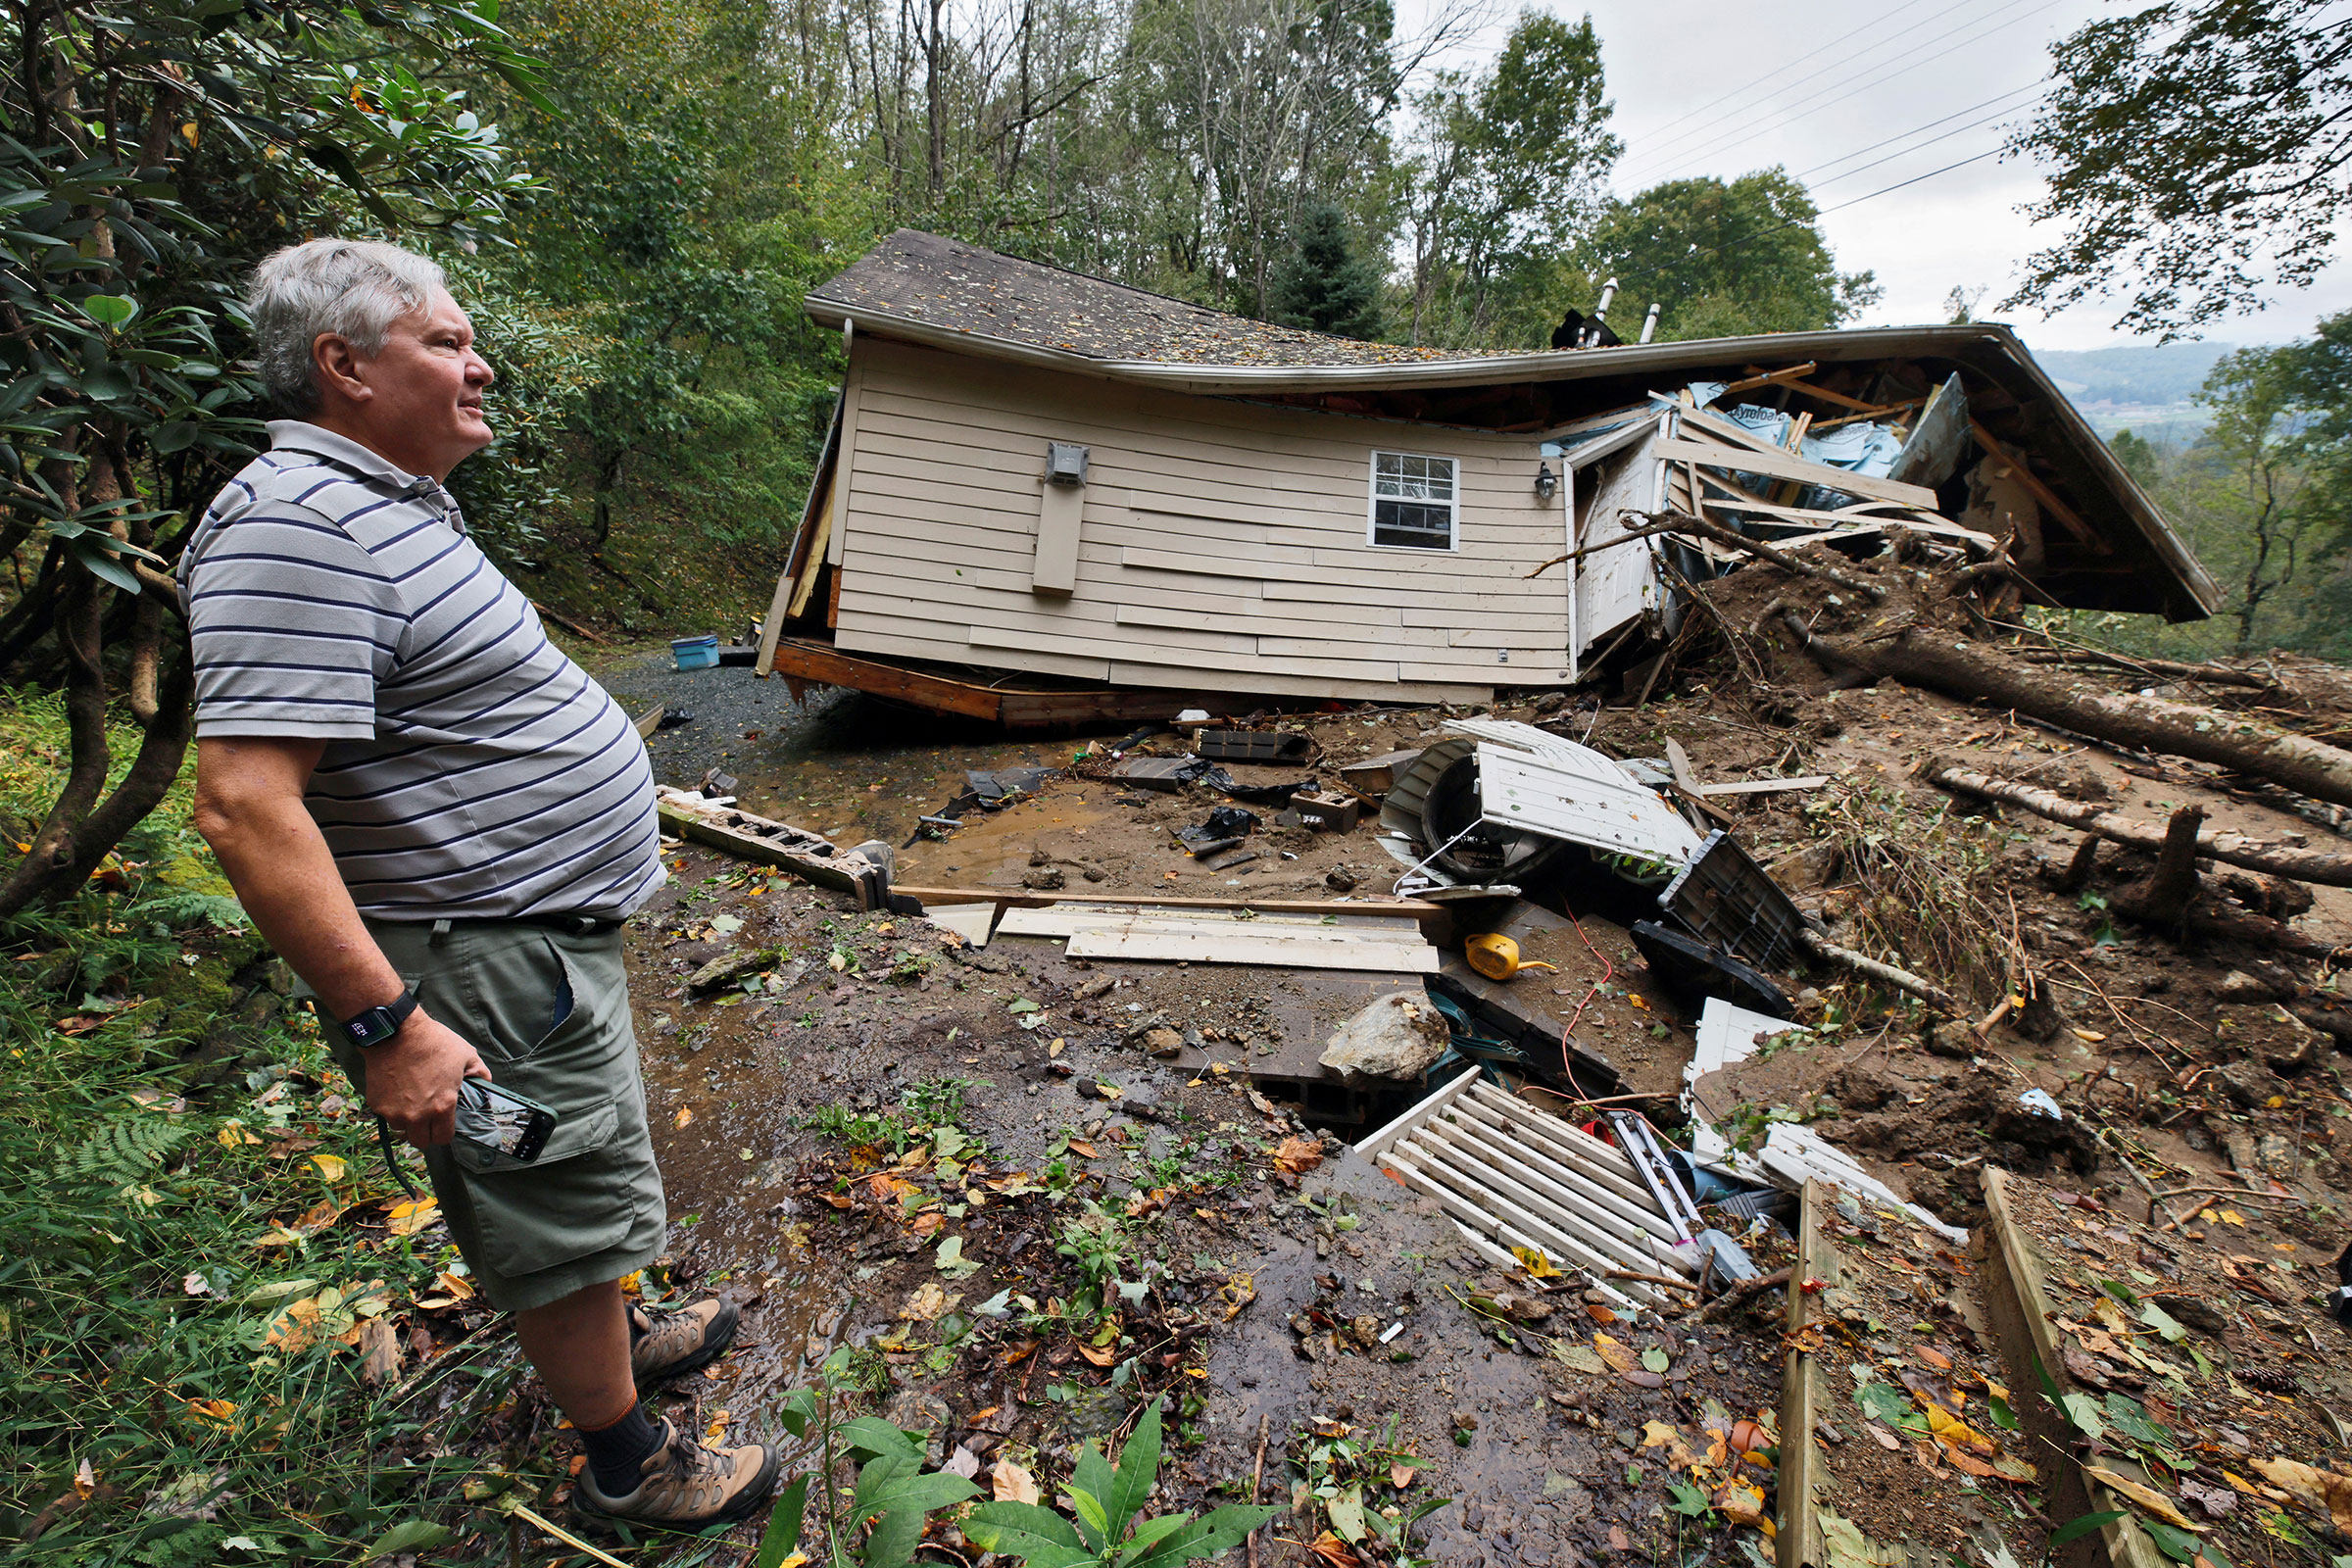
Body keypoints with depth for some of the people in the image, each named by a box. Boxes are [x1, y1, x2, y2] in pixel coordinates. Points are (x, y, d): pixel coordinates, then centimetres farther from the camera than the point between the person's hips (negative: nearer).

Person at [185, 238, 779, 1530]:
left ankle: (614, 1338, 50)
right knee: (567, 1205, 8)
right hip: (485, 969, -10)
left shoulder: (389, 506, 13)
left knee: (573, 1184, 27)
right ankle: (626, 1461, 31)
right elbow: (243, 804, -28)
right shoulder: (296, 527, -22)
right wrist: (388, 1022, -28)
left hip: (546, 933, 10)